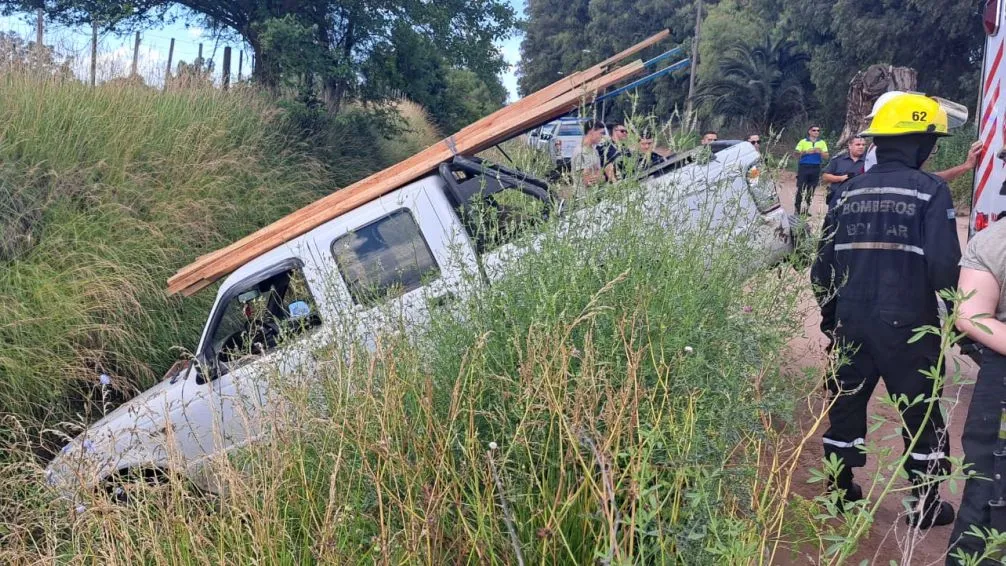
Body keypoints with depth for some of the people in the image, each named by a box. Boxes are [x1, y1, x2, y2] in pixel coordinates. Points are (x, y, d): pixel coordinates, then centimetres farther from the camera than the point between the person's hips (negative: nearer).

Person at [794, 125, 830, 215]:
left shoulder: (822, 143, 11)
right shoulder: (803, 142, 5)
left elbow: (826, 156, 7)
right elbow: (796, 154, -3)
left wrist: (820, 152, -13)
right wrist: (806, 152, -18)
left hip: (816, 168, 2)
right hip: (804, 167, -2)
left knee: (811, 190, 3)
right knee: (800, 188, -6)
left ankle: (806, 209, 9)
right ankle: (797, 209, -2)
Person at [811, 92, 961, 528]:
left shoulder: (850, 191, 5)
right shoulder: (931, 190, -10)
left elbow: (824, 263, 8)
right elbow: (943, 265, -16)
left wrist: (830, 314, 21)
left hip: (850, 323, 4)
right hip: (907, 325, -4)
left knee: (846, 403, 17)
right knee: (921, 413, 11)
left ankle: (839, 489, 26)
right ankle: (925, 504, 20)